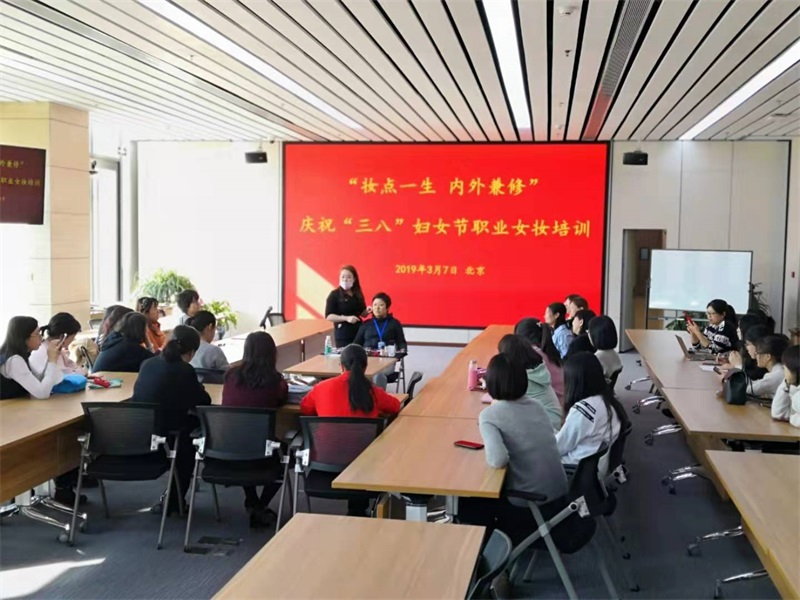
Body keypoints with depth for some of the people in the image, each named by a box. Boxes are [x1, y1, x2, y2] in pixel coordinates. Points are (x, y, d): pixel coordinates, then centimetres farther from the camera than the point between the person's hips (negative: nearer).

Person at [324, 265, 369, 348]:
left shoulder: (358, 294, 11)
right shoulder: (334, 295, -4)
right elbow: (329, 316, -10)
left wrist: (367, 311, -3)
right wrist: (346, 318, -20)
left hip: (358, 332, 5)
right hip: (343, 335, -4)